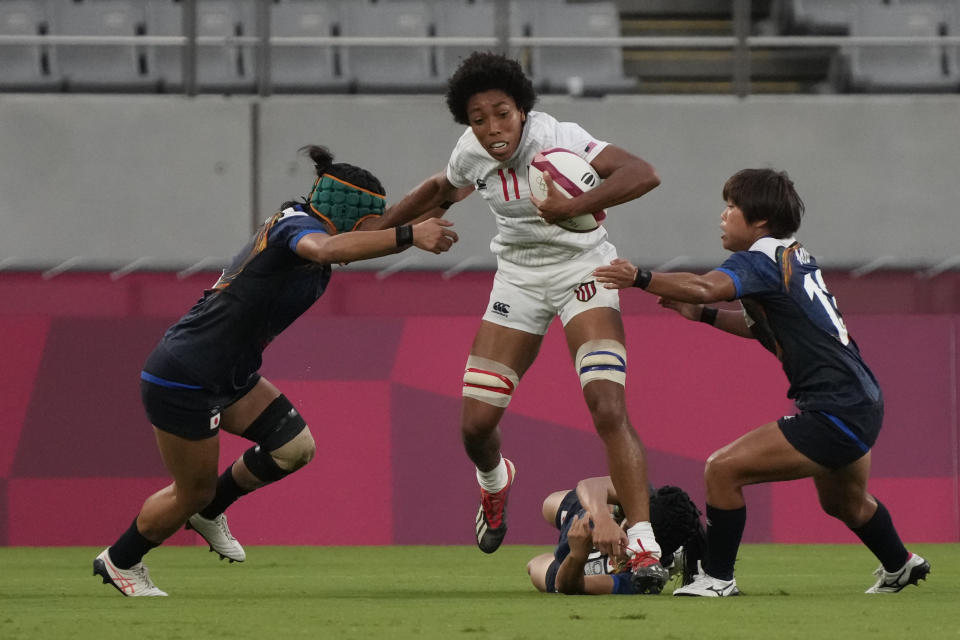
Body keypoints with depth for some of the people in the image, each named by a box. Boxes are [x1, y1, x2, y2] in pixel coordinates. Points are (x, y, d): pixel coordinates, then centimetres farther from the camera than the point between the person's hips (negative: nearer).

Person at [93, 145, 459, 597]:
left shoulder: (291, 222, 3)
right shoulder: (295, 226, -24)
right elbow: (324, 248, -48)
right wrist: (408, 236, -54)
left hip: (226, 374, 9)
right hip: (182, 383, -9)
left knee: (295, 447, 2)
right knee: (193, 494, 6)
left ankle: (209, 511, 26)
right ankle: (118, 562, 31)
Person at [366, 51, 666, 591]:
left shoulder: (556, 139, -25)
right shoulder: (472, 153, -8)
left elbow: (644, 174, -37)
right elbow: (442, 190, 17)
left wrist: (575, 206, -51)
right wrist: (372, 230, 23)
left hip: (582, 268, -5)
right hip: (519, 277, 5)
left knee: (609, 409, -23)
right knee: (476, 422, 1)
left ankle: (642, 542, -20)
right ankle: (495, 482, 39)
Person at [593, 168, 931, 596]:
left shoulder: (763, 257, -14)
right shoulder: (795, 257, 14)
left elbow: (706, 287, -33)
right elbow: (764, 328, 26)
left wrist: (640, 279, -35)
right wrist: (702, 315, 18)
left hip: (834, 414, -10)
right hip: (863, 405, 10)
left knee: (723, 470, -12)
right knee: (845, 502, 36)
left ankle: (718, 578, -4)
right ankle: (900, 567, 58)